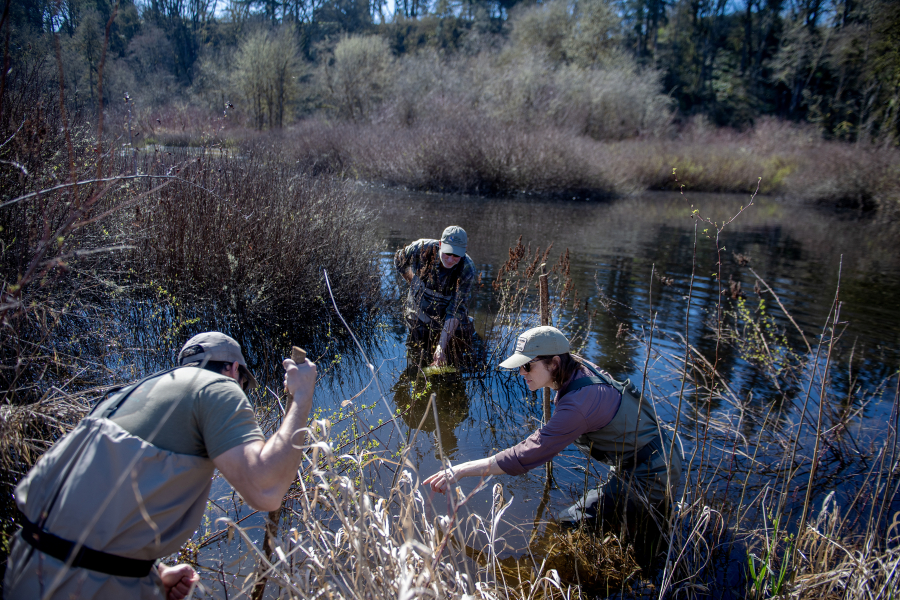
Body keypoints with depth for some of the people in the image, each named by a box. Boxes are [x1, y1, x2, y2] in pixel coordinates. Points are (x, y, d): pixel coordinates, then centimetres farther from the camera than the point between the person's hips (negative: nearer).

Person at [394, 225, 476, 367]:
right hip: (418, 317, 1)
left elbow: (455, 310, -27)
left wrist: (442, 346, -34)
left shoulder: (467, 270, -25)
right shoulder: (422, 249, -22)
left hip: (446, 323, -1)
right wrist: (415, 284, -2)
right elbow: (399, 261, 3)